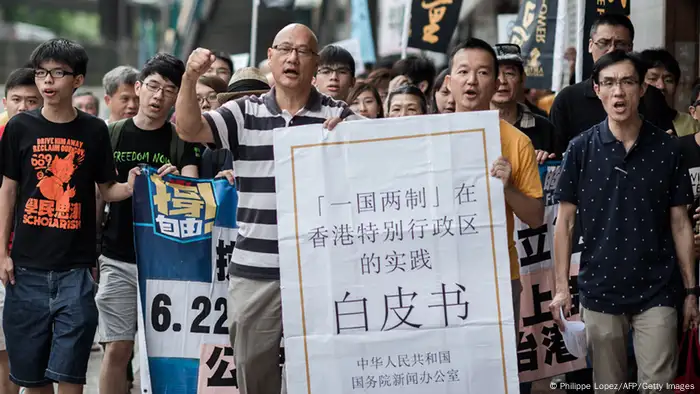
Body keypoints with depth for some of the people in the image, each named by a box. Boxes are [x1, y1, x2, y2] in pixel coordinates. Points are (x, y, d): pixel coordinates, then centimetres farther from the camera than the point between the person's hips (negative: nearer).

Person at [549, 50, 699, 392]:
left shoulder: (666, 149, 0)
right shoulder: (581, 149, -1)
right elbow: (565, 221, 2)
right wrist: (561, 287, -4)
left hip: (656, 291, 0)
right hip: (600, 290, 1)